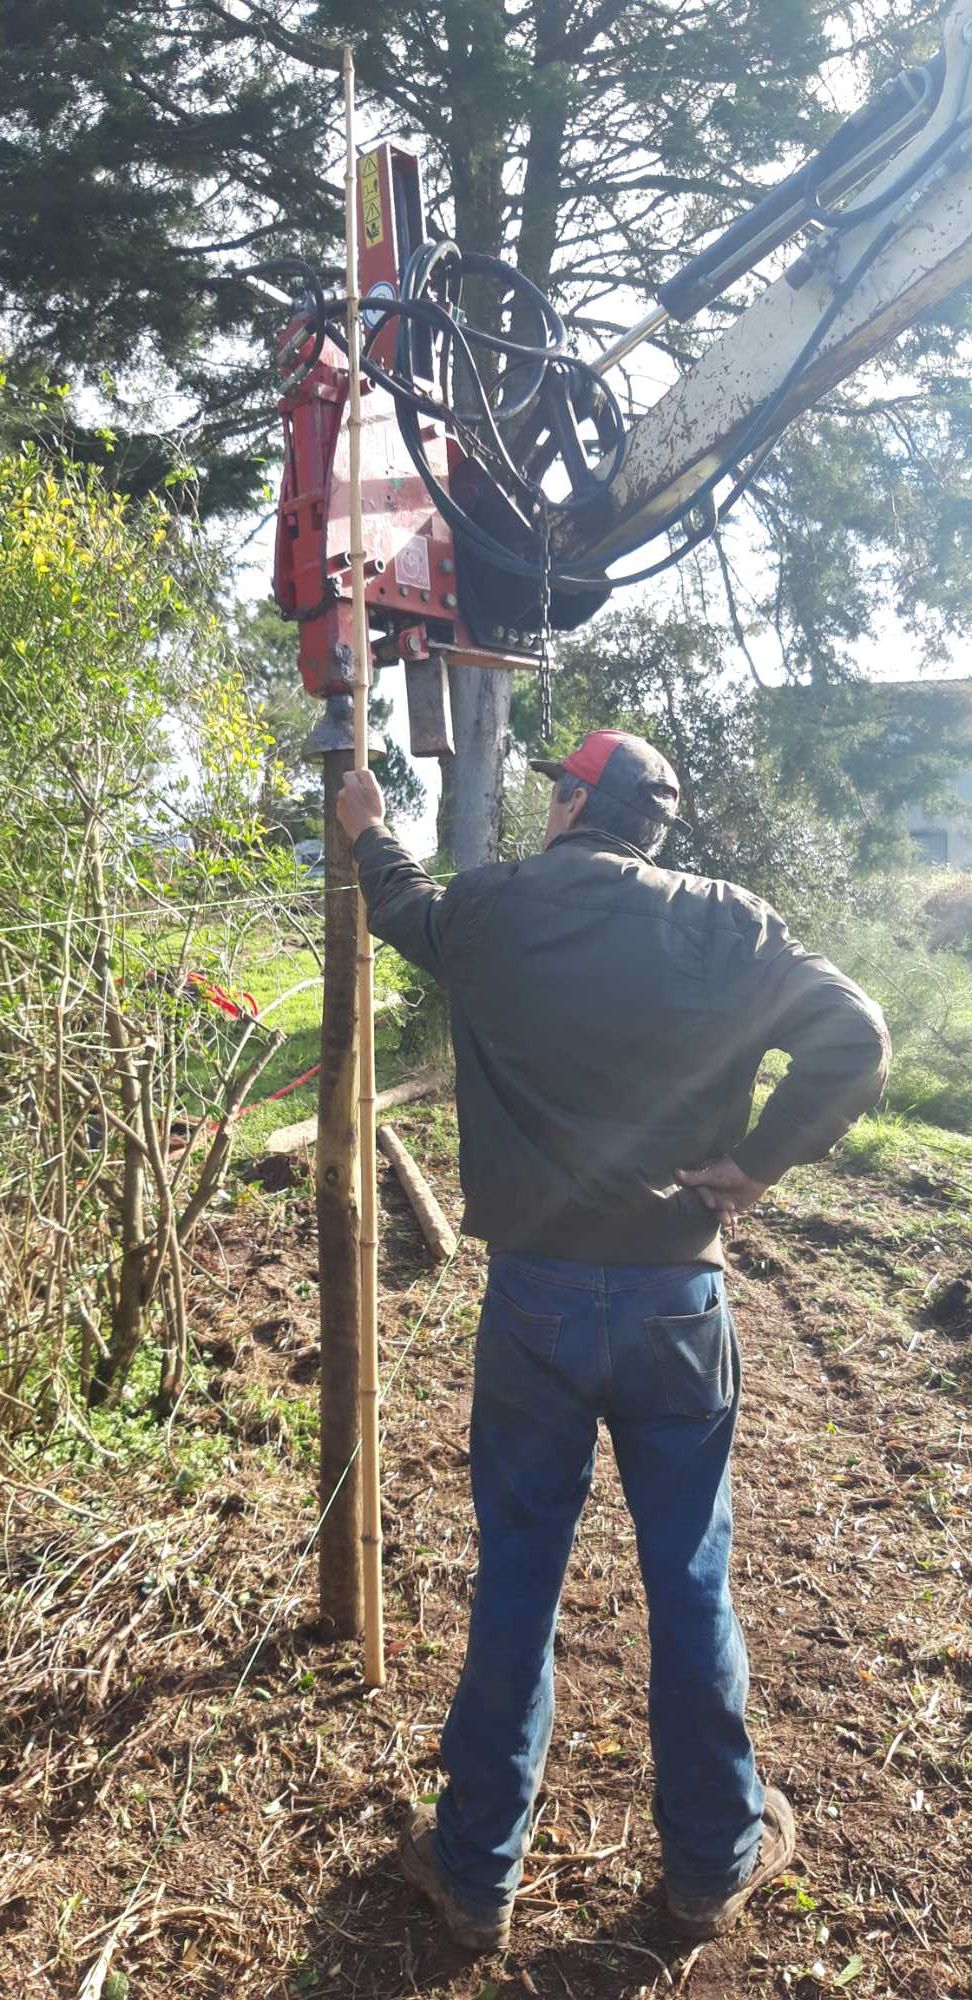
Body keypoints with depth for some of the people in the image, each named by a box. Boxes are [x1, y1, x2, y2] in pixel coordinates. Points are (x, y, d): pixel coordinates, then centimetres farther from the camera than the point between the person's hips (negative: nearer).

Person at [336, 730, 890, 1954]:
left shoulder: (488, 910, -2)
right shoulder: (719, 923, -4)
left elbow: (405, 910, 20)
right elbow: (853, 1036, -14)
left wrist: (367, 829, 40)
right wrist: (757, 1164, -5)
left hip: (532, 1294, 0)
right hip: (677, 1295, 0)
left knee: (515, 1577, 13)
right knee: (689, 1577, 15)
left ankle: (477, 1872, 29)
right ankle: (713, 1862, 34)